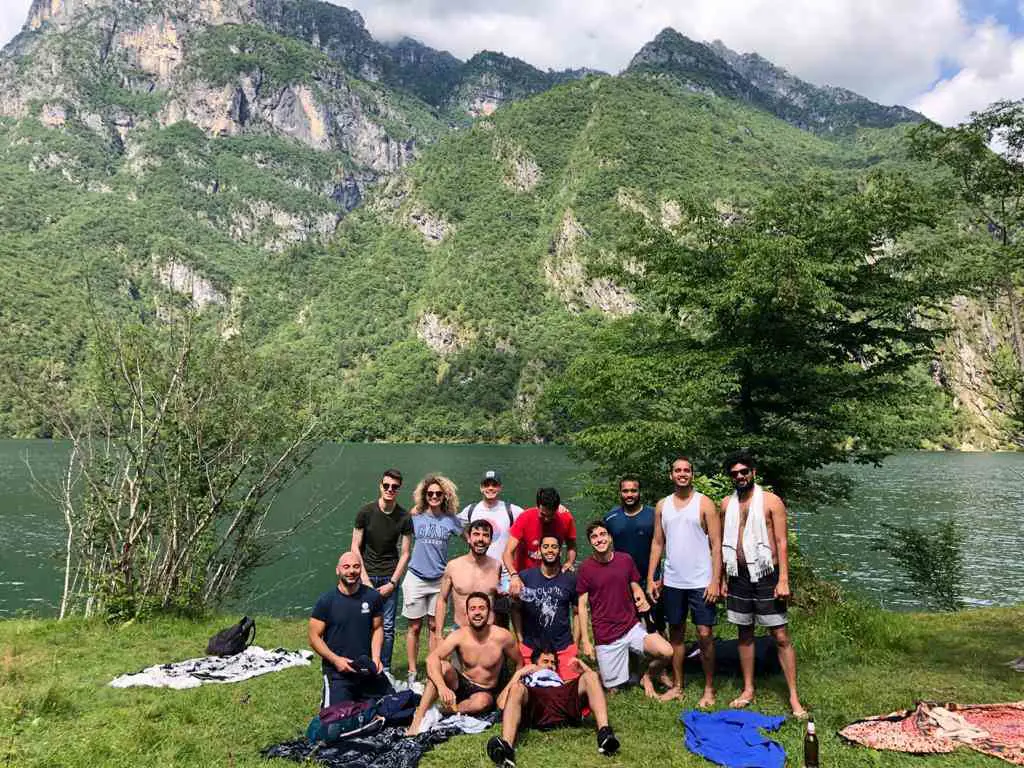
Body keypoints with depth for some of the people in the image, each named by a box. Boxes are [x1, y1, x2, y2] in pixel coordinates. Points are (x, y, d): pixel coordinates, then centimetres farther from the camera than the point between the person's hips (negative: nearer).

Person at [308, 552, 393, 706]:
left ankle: (358, 697, 23)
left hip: (367, 668, 3)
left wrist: (376, 657, -5)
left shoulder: (372, 596, -1)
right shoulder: (326, 601, -8)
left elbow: (377, 628, 9)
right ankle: (326, 696, 17)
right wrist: (335, 659, -16)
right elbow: (314, 637, -5)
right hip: (337, 670, -3)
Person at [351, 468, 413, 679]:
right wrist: (365, 579, -8)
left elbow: (405, 553, 2)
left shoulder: (404, 518, -2)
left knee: (388, 626, 3)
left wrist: (392, 583, -5)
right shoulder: (366, 512, -5)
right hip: (367, 574, -1)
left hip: (390, 577, 1)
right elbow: (355, 547, -1)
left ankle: (385, 669, 18)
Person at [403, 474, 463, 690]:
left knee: (434, 627, 9)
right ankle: (412, 673, 15)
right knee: (415, 627, 5)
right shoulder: (415, 517, -2)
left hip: (439, 579, 1)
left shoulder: (450, 520, 0)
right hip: (416, 578, -1)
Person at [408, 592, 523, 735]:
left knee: (482, 702, -37)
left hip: (486, 692, -1)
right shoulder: (459, 636, -16)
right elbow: (432, 658, -30)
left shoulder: (502, 636, -18)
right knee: (442, 666, -27)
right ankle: (418, 719, -27)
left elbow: (519, 663, -2)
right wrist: (442, 687, -45)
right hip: (461, 685, 2)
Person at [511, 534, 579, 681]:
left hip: (564, 647, 0)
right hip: (531, 647, 0)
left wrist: (576, 644, 3)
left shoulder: (570, 579, -2)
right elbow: (516, 610, 2)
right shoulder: (525, 577, -5)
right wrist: (520, 640, -2)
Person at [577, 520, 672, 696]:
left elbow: (635, 587, 10)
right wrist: (585, 641, -6)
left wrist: (642, 600, -13)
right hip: (606, 636, -2)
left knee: (666, 652, -20)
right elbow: (581, 606, -3)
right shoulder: (585, 568, -8)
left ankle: (647, 676, 11)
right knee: (612, 687, 2)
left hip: (632, 627, 2)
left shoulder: (625, 560, -1)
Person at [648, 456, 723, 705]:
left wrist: (715, 581, -13)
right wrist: (651, 578, 4)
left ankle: (709, 689, 13)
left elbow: (716, 545, -7)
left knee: (705, 635, -2)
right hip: (672, 582, 4)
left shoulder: (704, 504, -4)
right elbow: (657, 543, 10)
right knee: (676, 634, 12)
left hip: (701, 582, -4)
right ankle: (677, 686, 23)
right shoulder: (662, 506, 7)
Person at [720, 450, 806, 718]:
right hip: (739, 576, 4)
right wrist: (722, 579, 9)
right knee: (745, 634, 13)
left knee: (781, 637, -1)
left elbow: (782, 542, -8)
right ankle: (748, 690, 24)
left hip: (766, 576, -4)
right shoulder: (727, 504, 7)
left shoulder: (771, 501, -5)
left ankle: (794, 697, 6)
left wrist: (783, 580, -14)